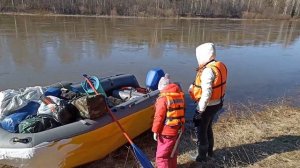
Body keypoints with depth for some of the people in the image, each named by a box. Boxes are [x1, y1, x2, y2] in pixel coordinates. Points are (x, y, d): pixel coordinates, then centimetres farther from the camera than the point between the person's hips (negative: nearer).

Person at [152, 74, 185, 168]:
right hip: (178, 129, 8)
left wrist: (155, 131, -9)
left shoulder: (163, 98, -19)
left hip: (166, 132, -8)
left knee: (161, 156, 4)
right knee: (172, 151, 26)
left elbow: (159, 117, -18)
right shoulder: (180, 95, 4)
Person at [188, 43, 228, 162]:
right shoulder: (220, 66, 2)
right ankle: (209, 151, 43)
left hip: (208, 106, -9)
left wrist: (200, 110, -21)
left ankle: (202, 156, 25)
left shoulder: (208, 70, -26)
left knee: (200, 130, 9)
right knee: (208, 128, 25)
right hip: (216, 103, 9)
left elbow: (207, 93, -28)